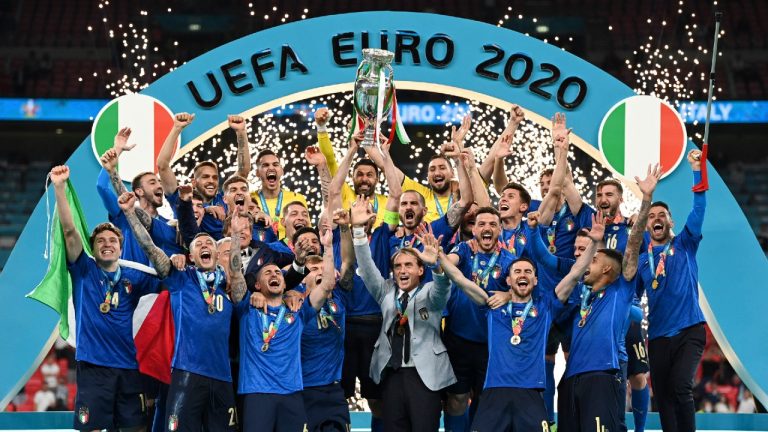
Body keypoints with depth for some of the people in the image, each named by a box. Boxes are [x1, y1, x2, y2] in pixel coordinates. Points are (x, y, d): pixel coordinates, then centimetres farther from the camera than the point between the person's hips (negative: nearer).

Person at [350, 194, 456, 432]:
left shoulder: (430, 293, 5)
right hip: (392, 374, 3)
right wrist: (358, 229, -10)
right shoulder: (386, 292, 15)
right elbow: (367, 268, 4)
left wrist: (436, 263, -39)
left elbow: (442, 287, -16)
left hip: (424, 374, -3)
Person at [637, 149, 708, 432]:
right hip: (658, 337, 3)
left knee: (681, 387, -20)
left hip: (689, 331, -3)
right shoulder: (640, 260, 12)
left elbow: (698, 209, -4)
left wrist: (696, 169, -12)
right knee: (663, 397, 4)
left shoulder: (684, 246, 5)